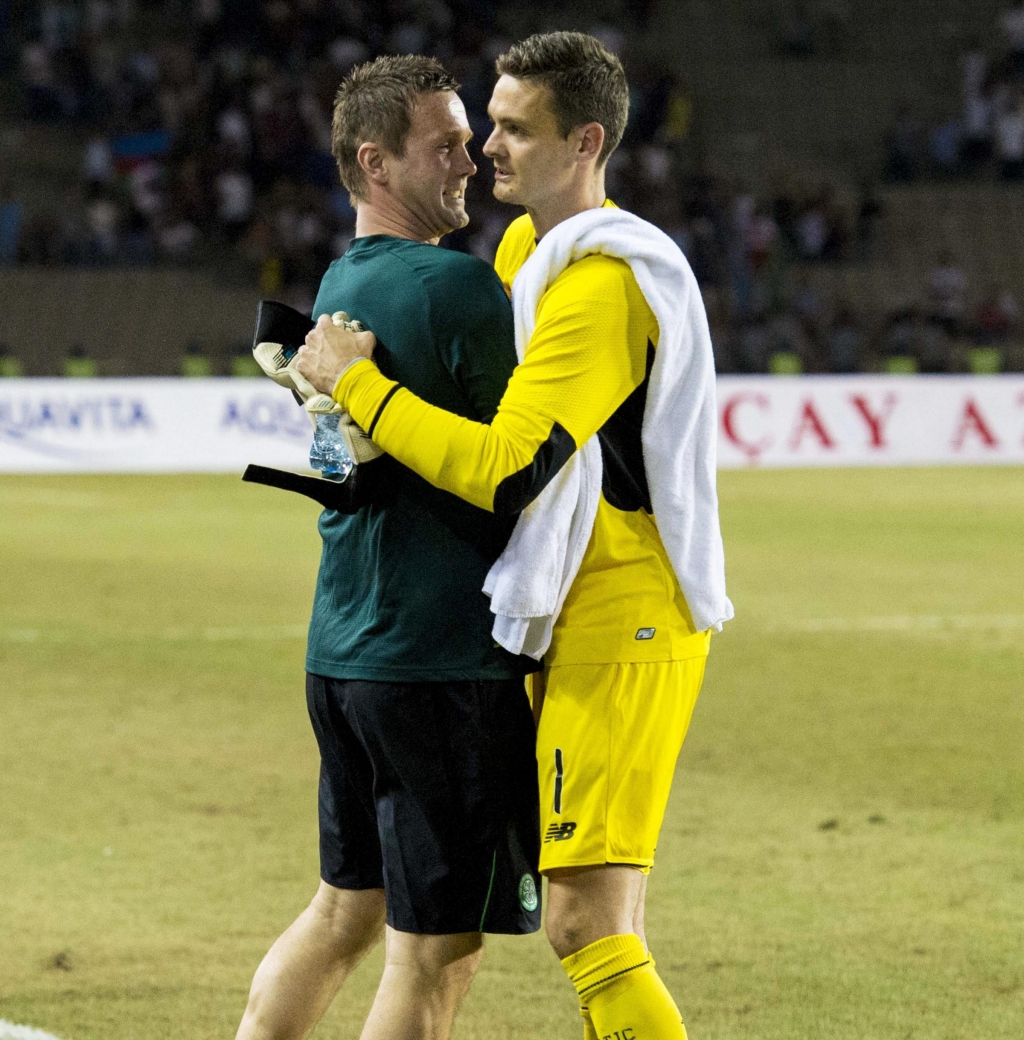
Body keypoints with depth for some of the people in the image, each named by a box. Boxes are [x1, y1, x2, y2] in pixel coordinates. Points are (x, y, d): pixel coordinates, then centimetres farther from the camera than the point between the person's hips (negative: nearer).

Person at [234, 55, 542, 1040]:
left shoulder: (335, 287, 13)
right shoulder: (460, 287, -14)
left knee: (344, 907, 21)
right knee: (435, 951, -1)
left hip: (338, 653, 9)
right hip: (446, 659, -9)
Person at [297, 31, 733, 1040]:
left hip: (621, 633, -10)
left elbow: (510, 473, -24)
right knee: (597, 923, 13)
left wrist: (358, 386, -15)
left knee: (586, 924, -14)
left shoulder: (603, 284, -18)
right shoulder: (528, 247, 14)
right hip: (588, 628, 10)